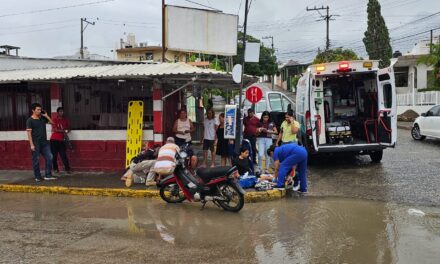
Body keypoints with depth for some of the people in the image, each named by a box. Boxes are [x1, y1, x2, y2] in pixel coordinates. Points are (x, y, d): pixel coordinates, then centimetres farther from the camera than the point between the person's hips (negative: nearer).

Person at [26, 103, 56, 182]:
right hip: (36, 143, -6)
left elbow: (52, 122, 16)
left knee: (49, 157, 1)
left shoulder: (42, 118, 9)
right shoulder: (30, 120, -7)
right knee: (36, 160, 2)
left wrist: (46, 115, 3)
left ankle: (48, 175, 7)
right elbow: (29, 133, -10)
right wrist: (31, 144, -16)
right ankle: (38, 177, 12)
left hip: (44, 142, 6)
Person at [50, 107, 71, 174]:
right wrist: (64, 131, -14)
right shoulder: (54, 120, -3)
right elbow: (54, 129, -11)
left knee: (63, 155, -4)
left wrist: (67, 131, -4)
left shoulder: (66, 120, 10)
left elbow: (68, 128, 18)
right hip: (54, 139, -2)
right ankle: (55, 168, 13)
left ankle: (67, 168, -3)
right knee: (54, 155, 3)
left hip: (61, 140, 2)